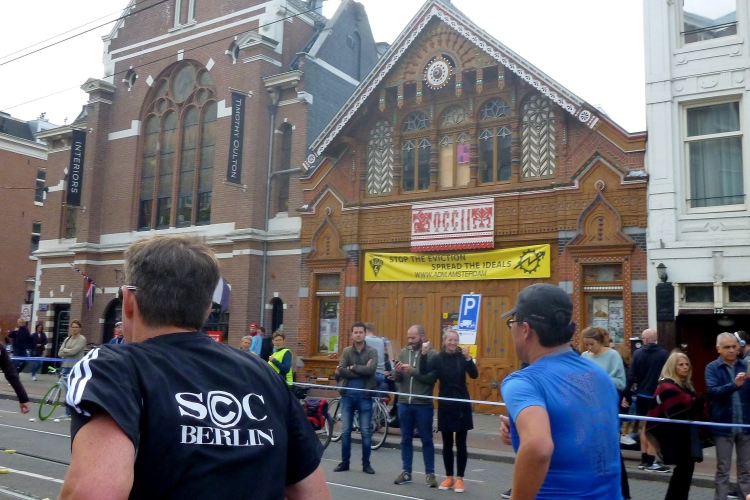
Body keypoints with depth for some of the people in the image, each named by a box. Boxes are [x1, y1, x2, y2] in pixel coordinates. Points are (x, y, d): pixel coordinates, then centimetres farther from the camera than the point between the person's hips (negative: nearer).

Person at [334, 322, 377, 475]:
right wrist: (362, 370, -16)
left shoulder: (372, 352, -1)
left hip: (365, 396, -2)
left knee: (366, 432, 4)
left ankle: (366, 463, 16)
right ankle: (344, 462, 19)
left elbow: (371, 370, -18)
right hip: (348, 395, 2)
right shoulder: (346, 351, 5)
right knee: (345, 431, 7)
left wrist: (353, 367, -11)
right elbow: (341, 371, -10)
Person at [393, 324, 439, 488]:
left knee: (426, 440, 7)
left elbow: (432, 378, -17)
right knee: (406, 439, 12)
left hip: (423, 405, -4)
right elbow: (398, 379, 8)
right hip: (404, 403, 4)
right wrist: (398, 372, -14)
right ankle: (406, 472, 23)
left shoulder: (432, 354, -8)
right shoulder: (403, 352, 7)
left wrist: (412, 371, -22)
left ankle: (430, 473, 18)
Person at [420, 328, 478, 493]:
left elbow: (474, 375, -17)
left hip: (462, 404, -1)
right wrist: (424, 354, -28)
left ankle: (459, 479, 13)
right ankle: (449, 477, 22)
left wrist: (468, 358, -30)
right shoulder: (438, 359, -2)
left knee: (461, 444, 4)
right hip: (445, 405, 1)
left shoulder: (462, 357, -4)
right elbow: (423, 372, -16)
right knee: (447, 444, 9)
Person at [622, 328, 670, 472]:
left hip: (642, 395, 3)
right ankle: (650, 461, 0)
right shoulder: (664, 354, -7)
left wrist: (627, 395, 2)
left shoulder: (637, 353, -1)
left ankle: (644, 459, 20)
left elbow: (631, 376, -2)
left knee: (644, 427, 14)